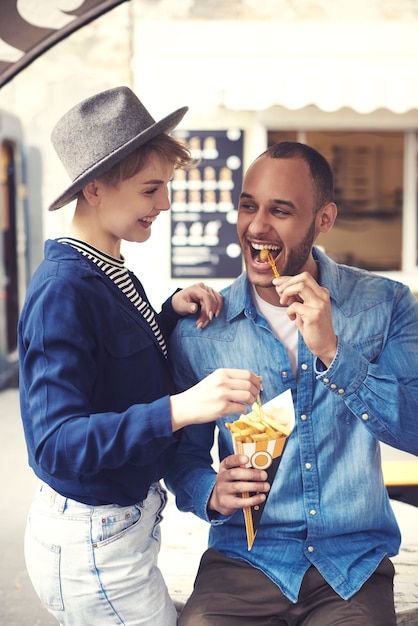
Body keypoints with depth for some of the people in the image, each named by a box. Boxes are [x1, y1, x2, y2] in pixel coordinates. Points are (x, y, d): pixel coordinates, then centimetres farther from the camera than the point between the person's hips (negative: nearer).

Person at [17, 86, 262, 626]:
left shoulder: (112, 277, 5)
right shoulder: (62, 291, -24)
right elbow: (56, 444, -30)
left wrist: (173, 311, -3)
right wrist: (179, 409, -41)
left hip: (123, 520, 9)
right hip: (91, 545, -9)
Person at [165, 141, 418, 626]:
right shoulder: (199, 330, -2)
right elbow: (184, 450, 6)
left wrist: (332, 351, -22)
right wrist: (210, 493, -16)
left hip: (356, 563, 0)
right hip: (243, 562, 0)